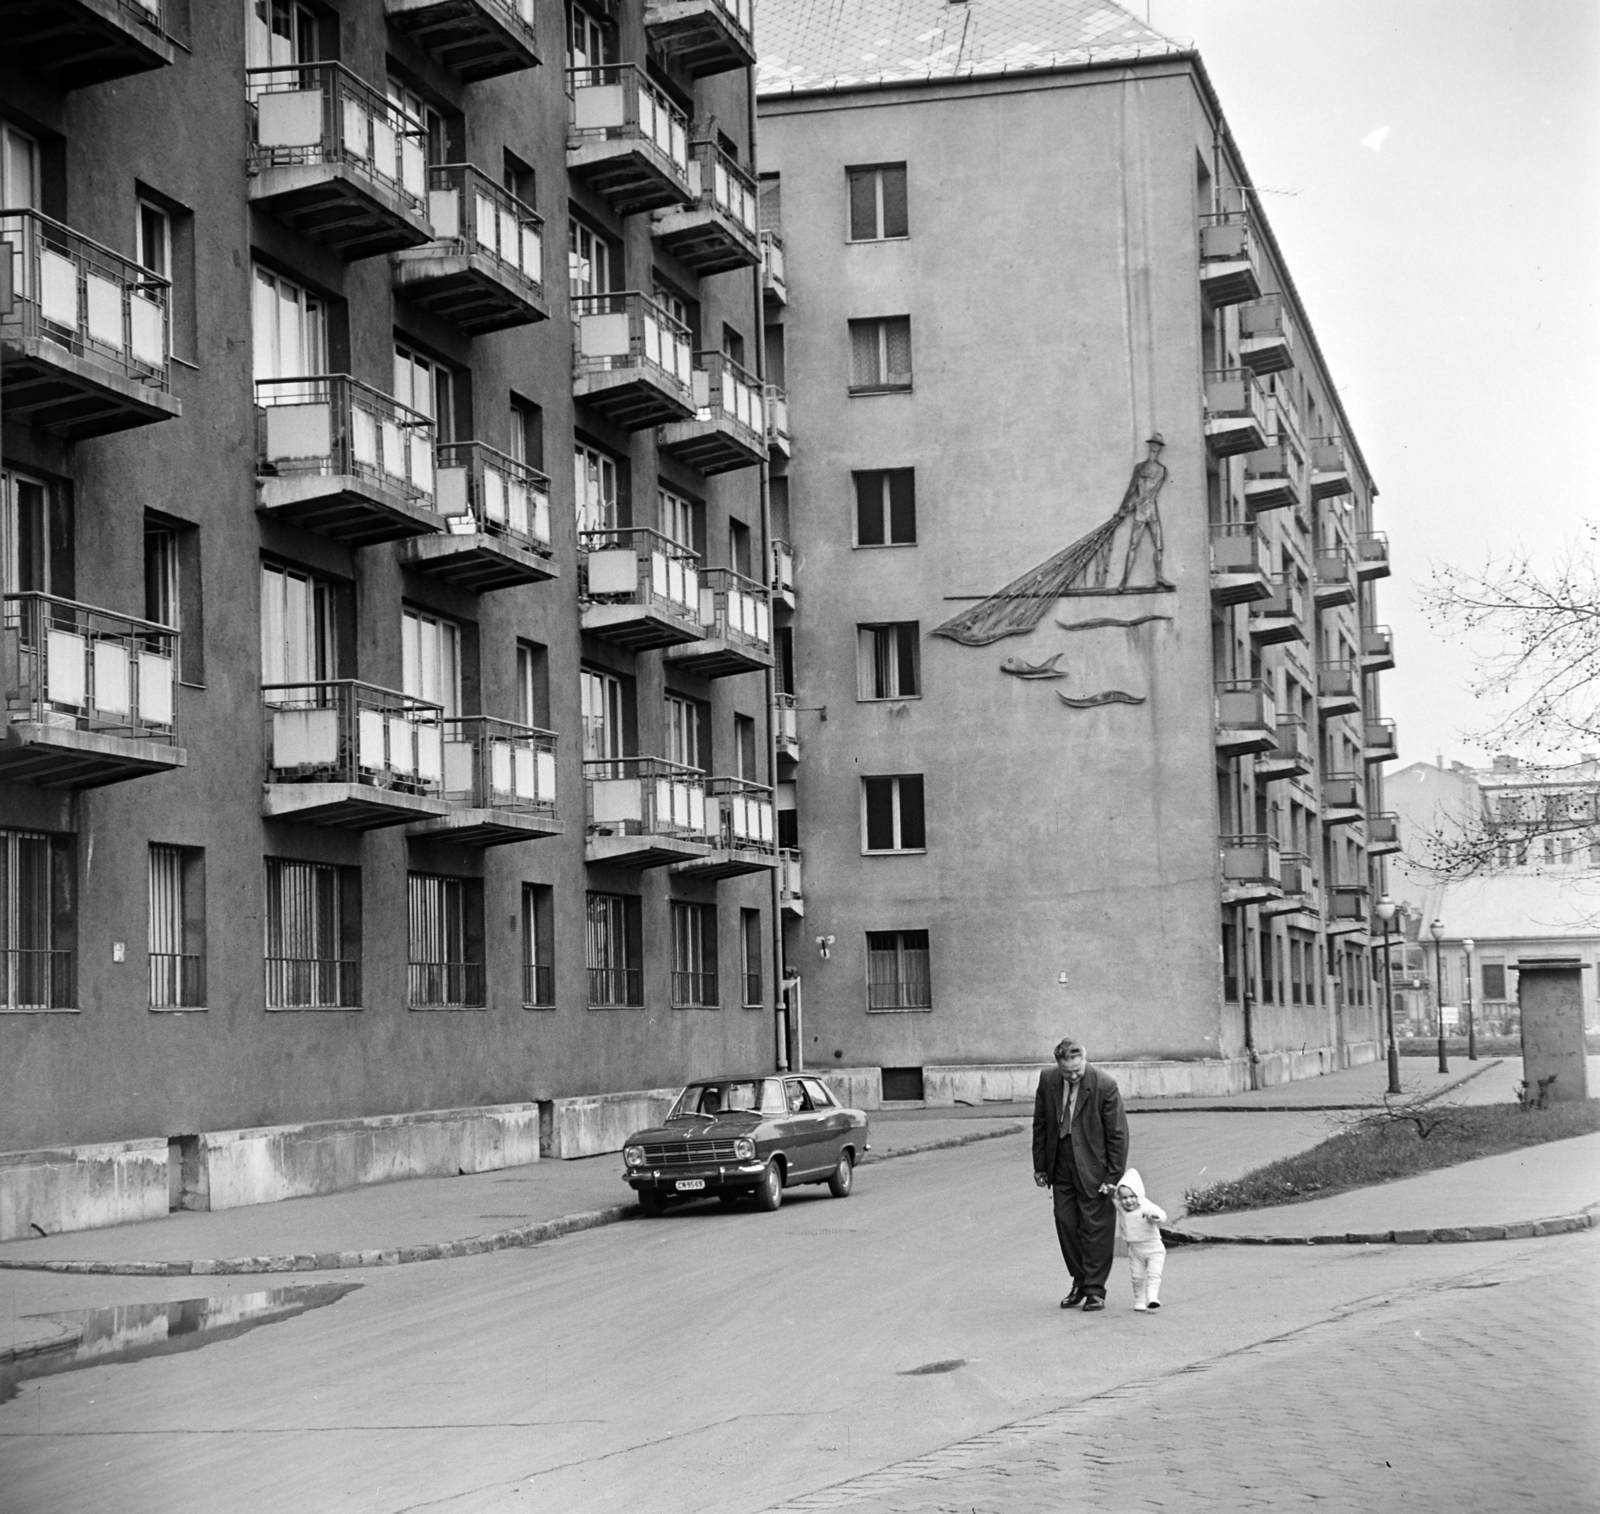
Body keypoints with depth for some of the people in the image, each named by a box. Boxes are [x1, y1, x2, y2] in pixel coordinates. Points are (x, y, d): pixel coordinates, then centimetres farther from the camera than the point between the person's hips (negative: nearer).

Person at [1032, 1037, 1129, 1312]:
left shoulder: (1105, 1086, -17)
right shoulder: (1047, 1080, -4)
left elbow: (1118, 1135, -11)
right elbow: (1040, 1124, 8)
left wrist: (1113, 1176, -11)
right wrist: (1040, 1166, 8)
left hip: (1093, 1170, -4)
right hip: (1061, 1169, 4)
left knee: (1096, 1229, 1)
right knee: (1065, 1224, 7)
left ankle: (1095, 1290, 11)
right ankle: (1079, 1281, 24)